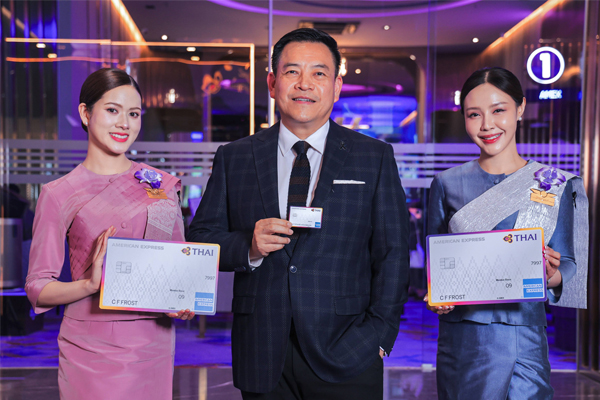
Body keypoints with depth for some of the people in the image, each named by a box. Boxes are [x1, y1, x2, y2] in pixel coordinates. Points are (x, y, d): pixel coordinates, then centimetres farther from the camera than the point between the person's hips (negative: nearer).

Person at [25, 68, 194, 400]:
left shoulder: (162, 185, 7)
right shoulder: (59, 195, -2)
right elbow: (38, 288, -2)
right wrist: (89, 284, -20)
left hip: (154, 344, 3)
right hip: (91, 349, -2)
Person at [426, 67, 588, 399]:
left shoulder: (555, 184, 4)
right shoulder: (447, 184, 4)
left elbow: (567, 262, 6)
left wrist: (552, 275, -16)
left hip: (525, 336, 0)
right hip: (461, 335, 1)